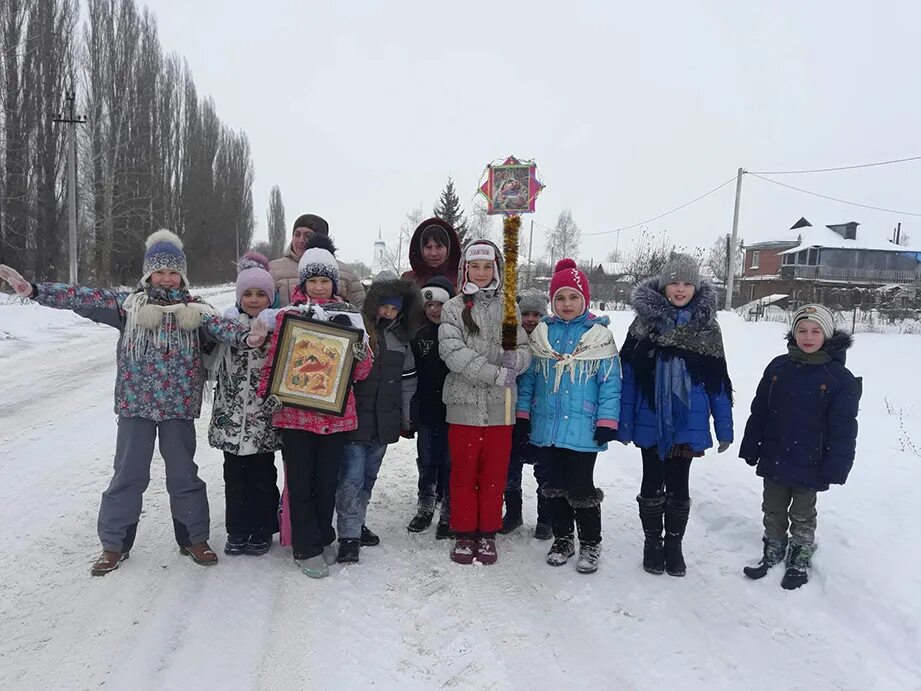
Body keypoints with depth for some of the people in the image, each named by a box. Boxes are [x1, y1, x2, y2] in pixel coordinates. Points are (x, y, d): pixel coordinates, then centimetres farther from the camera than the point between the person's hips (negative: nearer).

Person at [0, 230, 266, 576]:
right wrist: (32, 289, -14)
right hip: (136, 405, 1)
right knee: (128, 474, 9)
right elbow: (84, 299, -4)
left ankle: (194, 539, 25)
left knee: (183, 473, 9)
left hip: (179, 406, 0)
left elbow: (220, 327, -19)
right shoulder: (128, 304, 2)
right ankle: (114, 543, 25)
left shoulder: (195, 309, -1)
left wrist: (246, 337, -41)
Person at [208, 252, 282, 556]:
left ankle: (262, 531, 24)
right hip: (231, 415, 2)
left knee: (262, 475, 8)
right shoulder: (226, 321, 4)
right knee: (234, 475, 11)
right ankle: (237, 531, 25)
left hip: (263, 417, -2)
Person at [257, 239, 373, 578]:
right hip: (295, 412, -1)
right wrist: (269, 391, -10)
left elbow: (361, 372, 6)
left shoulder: (348, 317, 6)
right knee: (300, 481, 4)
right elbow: (273, 359, 5)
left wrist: (361, 354, -16)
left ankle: (323, 539, 29)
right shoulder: (288, 315, 2)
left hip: (336, 414, 2)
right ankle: (307, 548, 16)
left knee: (327, 480, 10)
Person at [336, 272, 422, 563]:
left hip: (384, 422, 6)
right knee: (352, 477, -7)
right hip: (354, 418, -5)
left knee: (369, 476, 16)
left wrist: (406, 421, 18)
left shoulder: (401, 340, 11)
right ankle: (349, 536, 1)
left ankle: (357, 523, 30)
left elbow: (408, 383, 17)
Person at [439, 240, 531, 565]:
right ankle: (464, 533, 23)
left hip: (500, 405, 2)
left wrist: (515, 359, -18)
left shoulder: (509, 308, 7)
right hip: (464, 403, -1)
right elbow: (453, 352, -13)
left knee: (494, 473, 10)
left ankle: (487, 533, 25)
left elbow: (525, 350, 7)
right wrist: (497, 374, -21)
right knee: (463, 471, 8)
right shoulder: (453, 308, 0)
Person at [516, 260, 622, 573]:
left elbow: (610, 382, -6)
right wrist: (522, 414, 5)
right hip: (547, 427, 4)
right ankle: (562, 539, 32)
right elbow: (528, 376, 9)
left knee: (581, 488, 3)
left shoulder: (599, 335, -5)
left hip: (583, 430, -4)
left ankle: (590, 543, 23)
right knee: (556, 486, 15)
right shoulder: (541, 334, 5)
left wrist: (607, 421, -11)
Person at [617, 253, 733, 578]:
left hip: (689, 423, 1)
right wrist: (623, 423, -7)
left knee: (678, 486, 10)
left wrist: (724, 427, 2)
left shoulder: (707, 327, 2)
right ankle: (652, 542, 28)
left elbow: (718, 381, 3)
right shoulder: (645, 322, -2)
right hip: (651, 421, -1)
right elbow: (628, 375, -4)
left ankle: (674, 544, 28)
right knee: (652, 483, 10)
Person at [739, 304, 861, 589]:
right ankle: (773, 552, 37)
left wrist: (835, 467, -13)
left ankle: (800, 560, 34)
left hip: (809, 464, -3)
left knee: (802, 516, 15)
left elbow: (843, 429, -10)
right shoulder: (778, 367, -1)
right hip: (773, 458, 4)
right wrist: (751, 448, 5)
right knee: (773, 511, 18)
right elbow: (759, 412, 5)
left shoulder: (840, 378, -12)